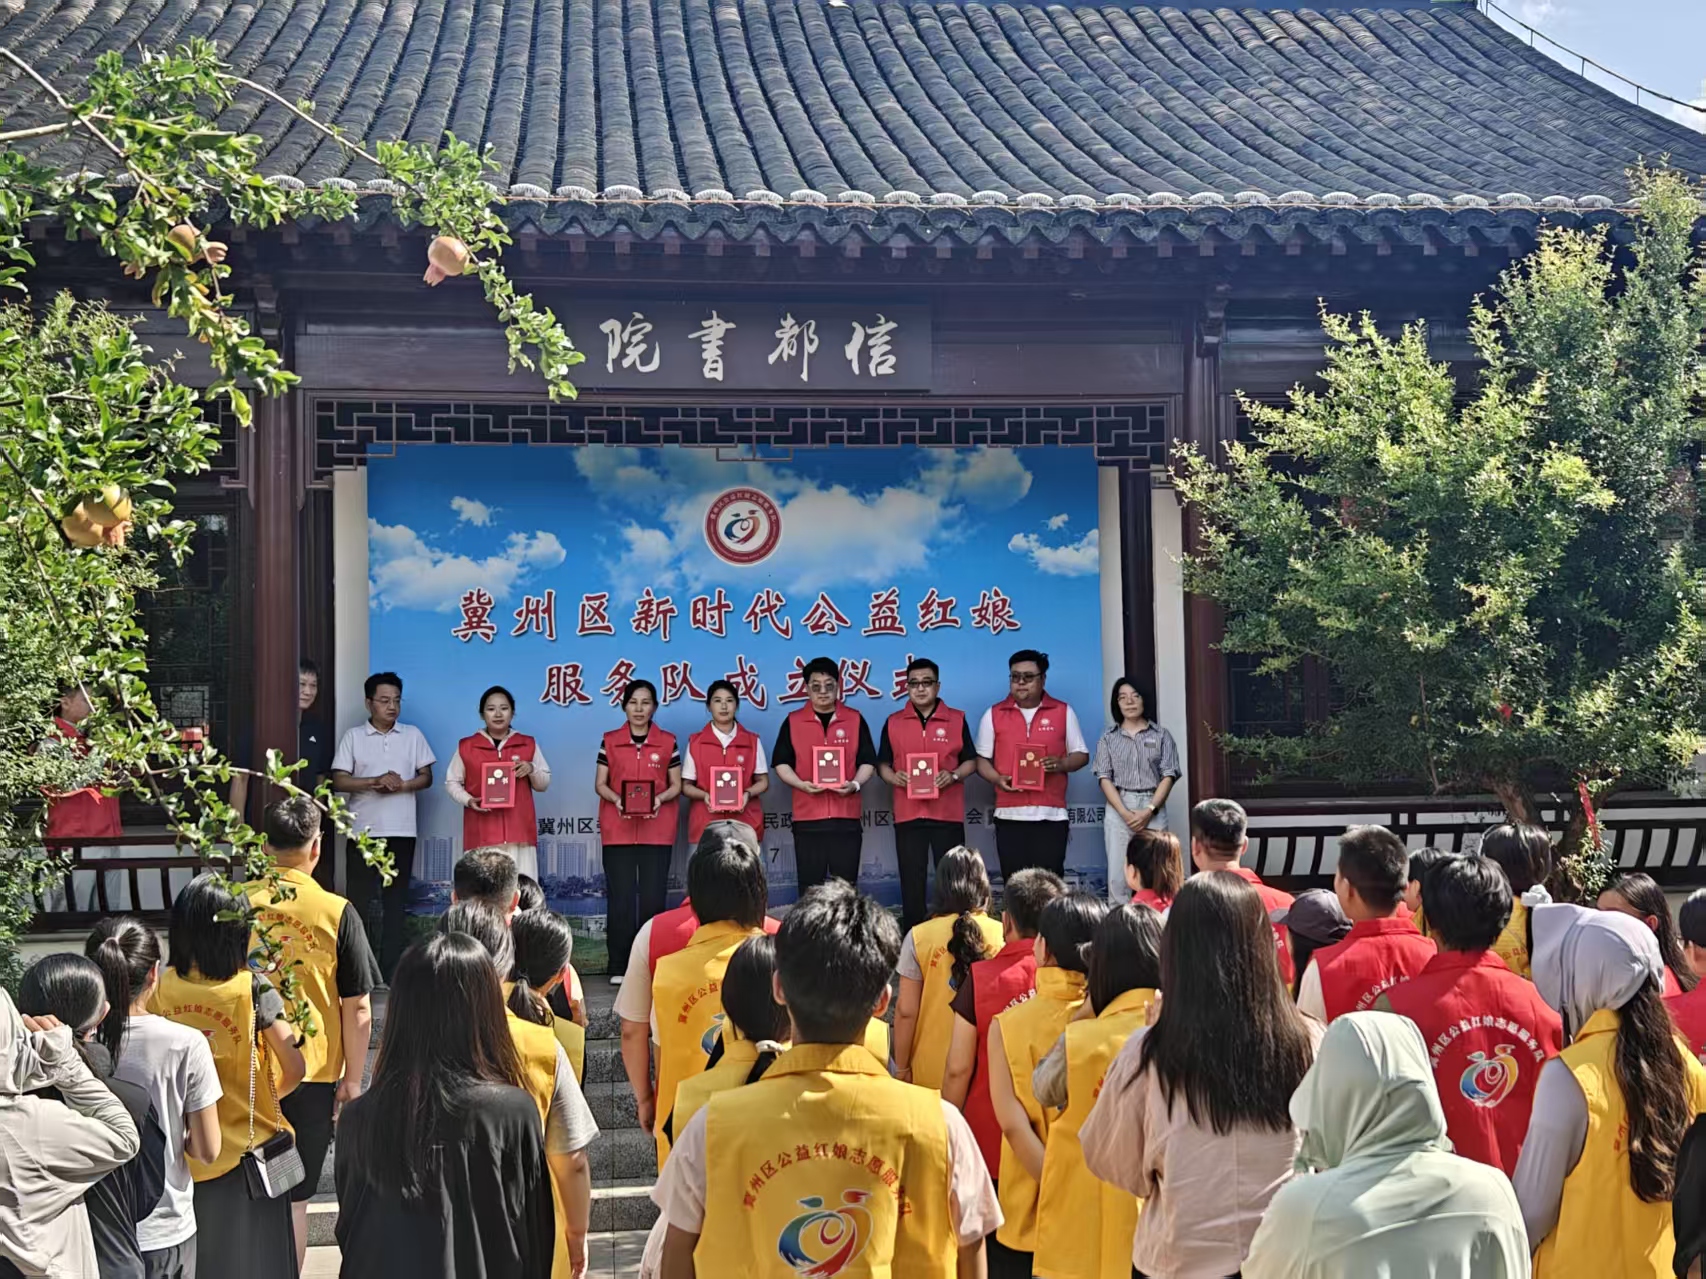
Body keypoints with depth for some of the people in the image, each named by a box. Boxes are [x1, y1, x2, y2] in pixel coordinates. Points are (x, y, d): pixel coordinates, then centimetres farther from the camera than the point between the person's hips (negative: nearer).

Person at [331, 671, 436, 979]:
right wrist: (374, 782, -17)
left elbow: (426, 777, 6)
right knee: (359, 899, 1)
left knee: (396, 900, 5)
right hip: (364, 830, -1)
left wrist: (402, 785, -13)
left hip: (402, 831, 1)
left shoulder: (413, 735, 8)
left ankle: (390, 968, 9)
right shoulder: (353, 736, 3)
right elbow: (339, 781, -3)